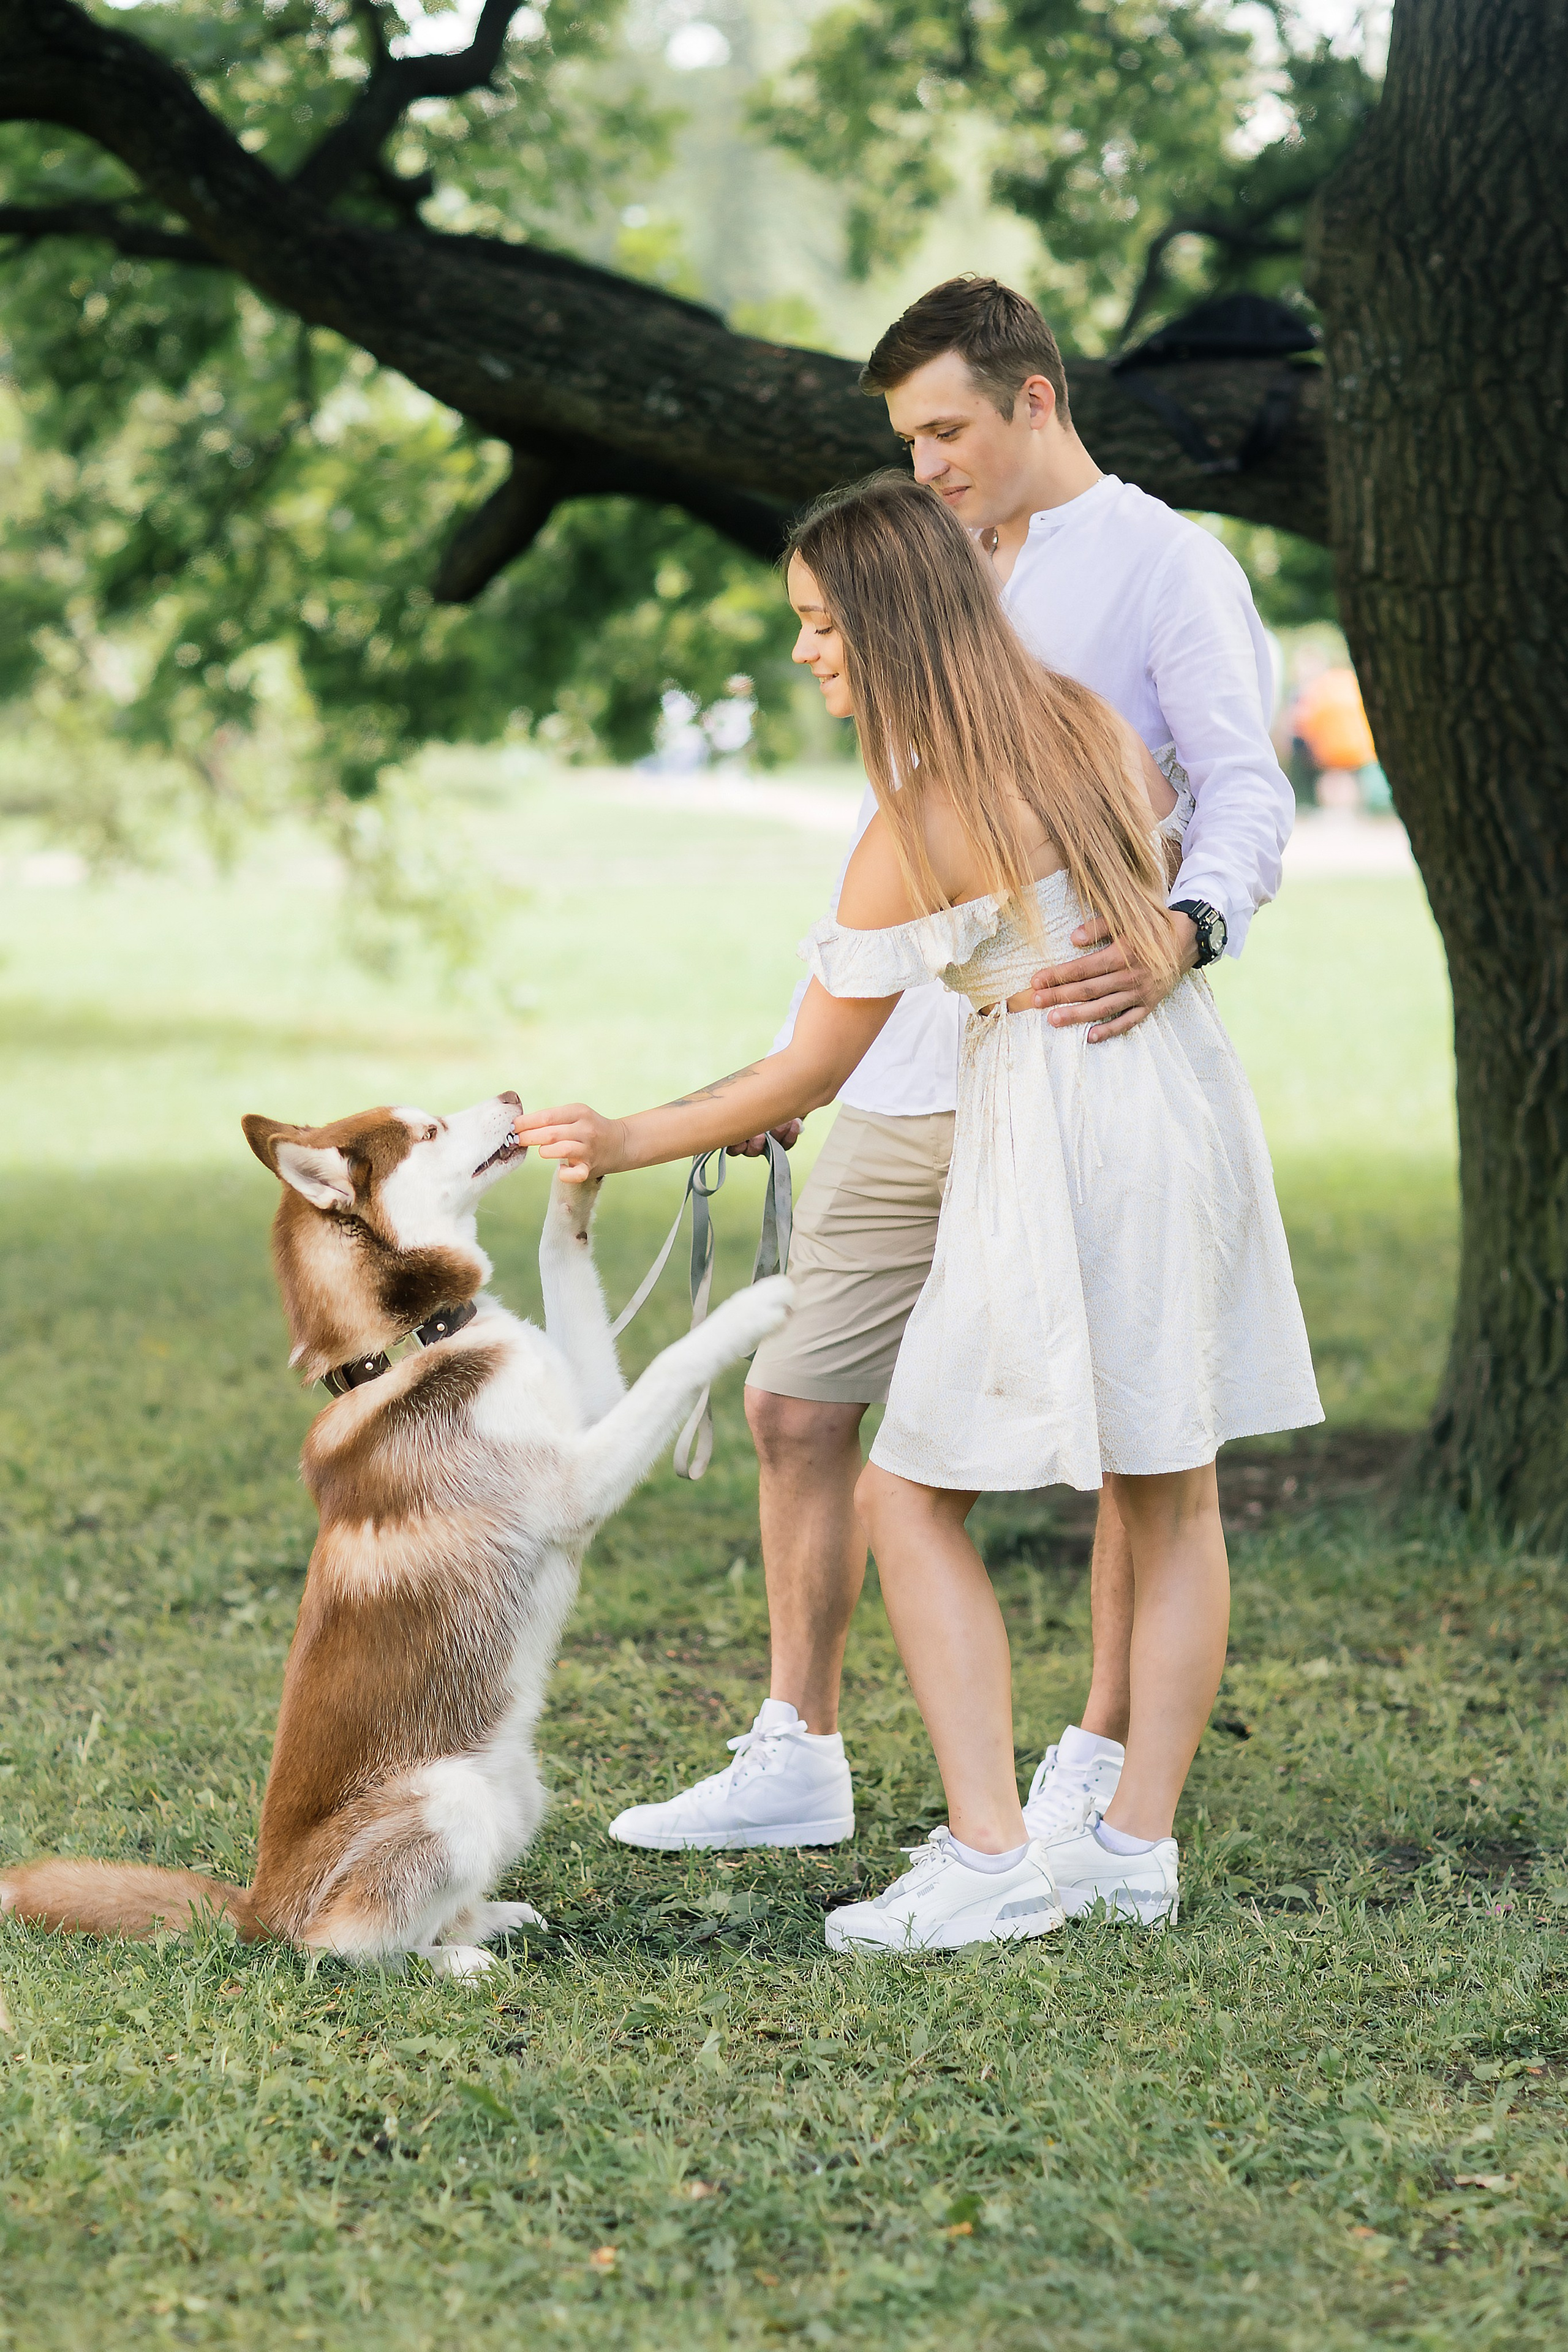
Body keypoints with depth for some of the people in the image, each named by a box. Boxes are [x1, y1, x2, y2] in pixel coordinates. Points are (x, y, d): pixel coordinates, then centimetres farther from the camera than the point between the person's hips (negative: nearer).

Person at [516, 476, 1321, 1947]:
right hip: (1192, 1105, 8)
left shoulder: (910, 835, -15)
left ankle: (991, 1857, -6)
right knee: (1173, 1497, 11)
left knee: (910, 1497, 2)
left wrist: (620, 1144, 0)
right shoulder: (1091, 725, 4)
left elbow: (807, 1078, -9)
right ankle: (1139, 1846, 15)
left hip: (1051, 1147, -8)